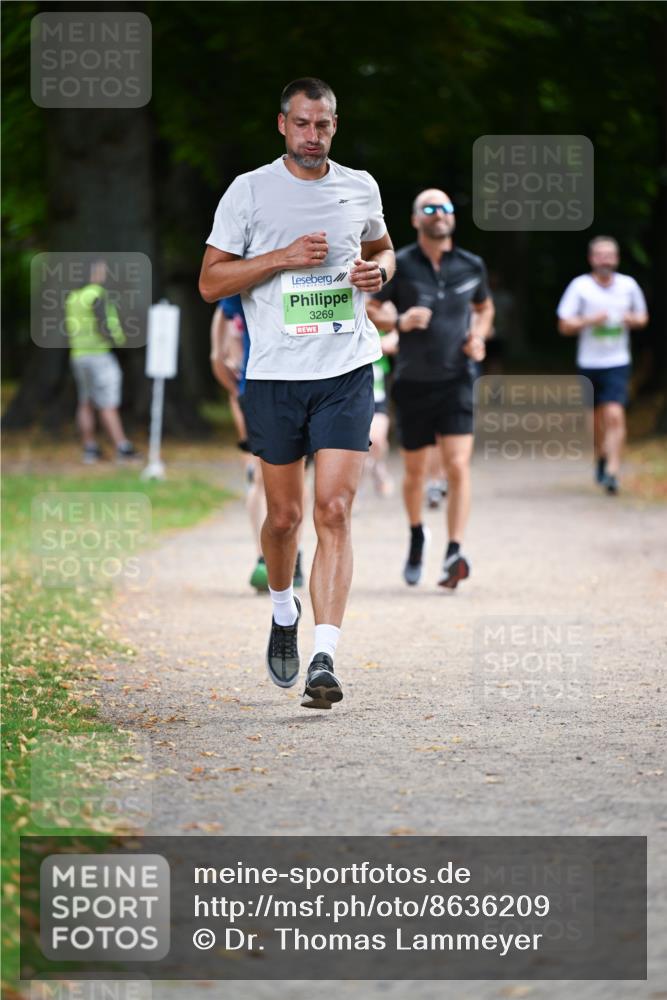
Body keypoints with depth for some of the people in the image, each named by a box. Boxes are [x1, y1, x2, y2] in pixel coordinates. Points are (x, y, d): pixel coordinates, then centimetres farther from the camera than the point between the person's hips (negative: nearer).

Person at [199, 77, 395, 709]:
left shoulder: (360, 188, 8)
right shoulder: (249, 191, 0)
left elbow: (381, 248, 27)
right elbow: (210, 282, -1)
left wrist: (379, 268, 3)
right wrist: (283, 258, -13)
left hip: (346, 372, 1)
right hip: (276, 374, -1)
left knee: (334, 512, -12)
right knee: (284, 515, 8)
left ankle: (324, 661, -17)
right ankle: (283, 611, 39)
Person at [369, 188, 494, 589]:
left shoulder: (472, 266, 4)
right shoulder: (399, 266, -4)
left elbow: (484, 307, 23)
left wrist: (479, 337, 3)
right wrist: (400, 322, -16)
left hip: (457, 380, 0)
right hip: (413, 383, 0)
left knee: (458, 467, -15)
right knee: (415, 470, 12)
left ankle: (454, 553, -19)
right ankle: (417, 536, 39)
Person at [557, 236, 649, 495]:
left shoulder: (629, 285, 3)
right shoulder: (580, 286, -3)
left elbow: (643, 317, 17)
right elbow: (565, 325, -3)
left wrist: (633, 319, -7)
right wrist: (590, 320, -20)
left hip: (617, 363, -1)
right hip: (589, 364, 1)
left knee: (615, 415, -16)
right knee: (598, 417, 14)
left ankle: (612, 472, -18)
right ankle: (601, 456, 41)